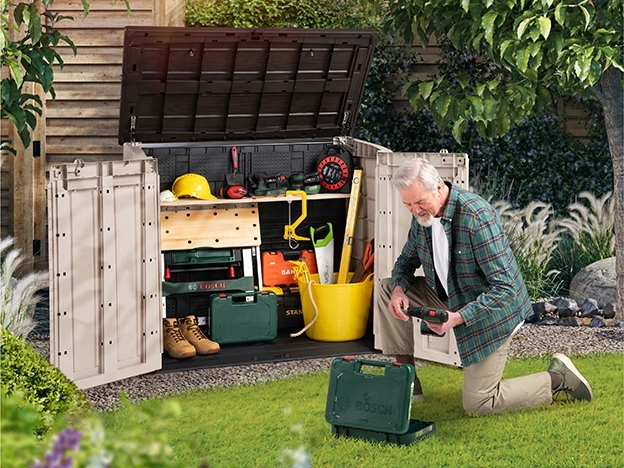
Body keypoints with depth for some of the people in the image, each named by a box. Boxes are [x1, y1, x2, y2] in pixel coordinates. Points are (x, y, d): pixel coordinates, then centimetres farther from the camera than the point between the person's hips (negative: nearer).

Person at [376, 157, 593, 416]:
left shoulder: (478, 218, -31)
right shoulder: (422, 214, -7)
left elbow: (506, 287, -31)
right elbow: (406, 261, 9)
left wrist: (458, 317, -38)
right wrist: (398, 290, -15)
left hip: (489, 310, -8)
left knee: (477, 404, -7)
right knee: (388, 289, -3)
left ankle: (558, 379, 9)